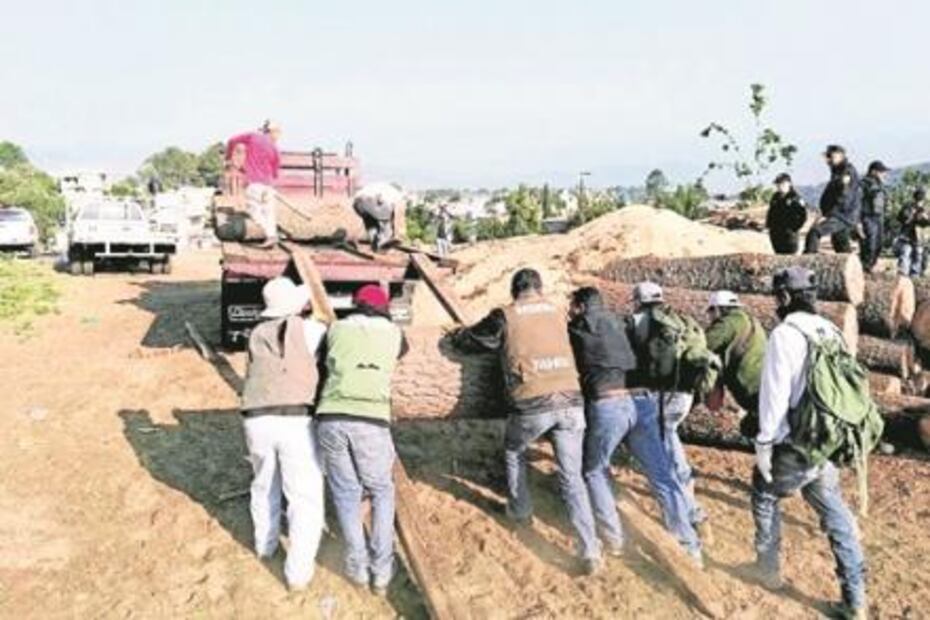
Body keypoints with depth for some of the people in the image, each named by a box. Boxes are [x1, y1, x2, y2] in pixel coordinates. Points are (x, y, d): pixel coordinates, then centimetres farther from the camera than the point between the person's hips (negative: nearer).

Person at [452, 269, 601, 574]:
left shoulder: (505, 316, 3)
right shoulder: (557, 311, 14)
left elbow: (464, 341, 13)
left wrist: (458, 333, 37)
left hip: (533, 405, -3)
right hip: (571, 400, 3)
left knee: (513, 451, 29)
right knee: (572, 477, 10)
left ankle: (520, 511, 40)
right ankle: (590, 550, 3)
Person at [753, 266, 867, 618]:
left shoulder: (785, 334, -14)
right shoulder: (832, 333, 6)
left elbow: (775, 395, -17)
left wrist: (764, 444, -10)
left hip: (794, 448, -6)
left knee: (765, 498, 19)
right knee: (837, 518, 14)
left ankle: (769, 569, 28)